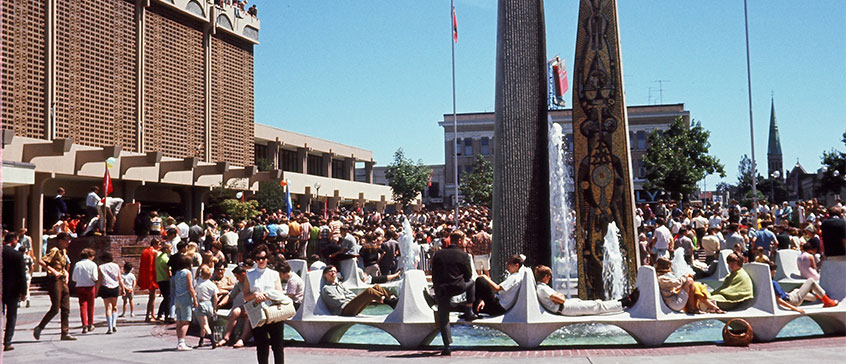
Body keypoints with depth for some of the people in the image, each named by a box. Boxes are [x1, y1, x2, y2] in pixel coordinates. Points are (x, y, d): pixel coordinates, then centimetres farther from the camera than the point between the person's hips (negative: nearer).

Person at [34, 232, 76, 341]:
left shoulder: (64, 252, 16)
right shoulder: (55, 251, -10)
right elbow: (41, 261, -23)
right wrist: (53, 271, -27)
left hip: (63, 281, 9)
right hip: (55, 280, -9)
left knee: (66, 308, 5)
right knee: (55, 309, -8)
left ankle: (65, 333, 8)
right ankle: (38, 329, 7)